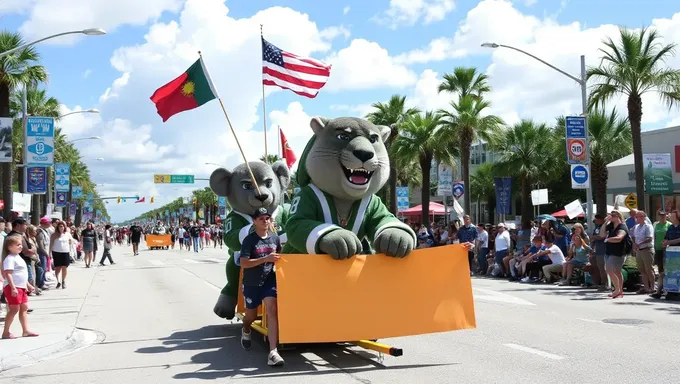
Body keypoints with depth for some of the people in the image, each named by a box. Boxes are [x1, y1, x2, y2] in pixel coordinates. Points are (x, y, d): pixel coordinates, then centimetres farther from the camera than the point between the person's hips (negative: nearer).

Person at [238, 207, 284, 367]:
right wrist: (265, 259, -27)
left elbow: (279, 256, 21)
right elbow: (243, 263, -19)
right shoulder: (249, 240, -11)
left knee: (272, 310, -17)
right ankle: (246, 331, 54)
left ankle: (273, 352, -22)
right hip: (251, 283, -2)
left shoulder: (275, 238, 2)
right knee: (251, 315, 15)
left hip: (269, 280, 2)